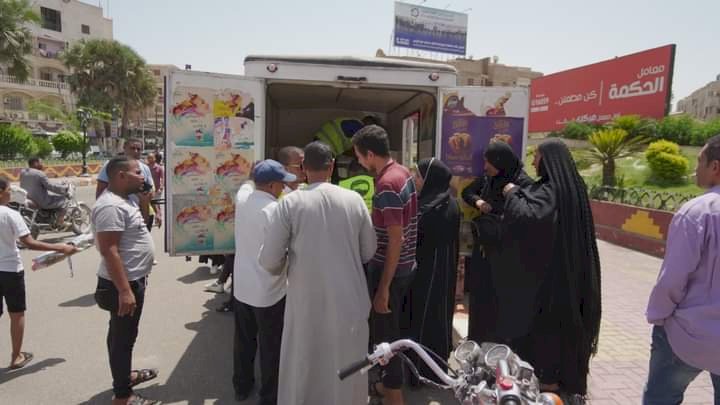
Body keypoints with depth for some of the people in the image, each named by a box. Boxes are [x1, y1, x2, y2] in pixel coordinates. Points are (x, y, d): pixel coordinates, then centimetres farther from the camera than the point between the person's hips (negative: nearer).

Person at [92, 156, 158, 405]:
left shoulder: (123, 199, 7)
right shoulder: (111, 206, -24)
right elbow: (109, 250, -29)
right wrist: (124, 291, -29)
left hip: (133, 279, 10)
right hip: (124, 283, -10)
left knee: (122, 334, 24)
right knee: (122, 337, 4)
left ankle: (124, 375, 42)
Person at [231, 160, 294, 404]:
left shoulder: (242, 195, -3)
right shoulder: (276, 210, -23)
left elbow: (251, 184, 21)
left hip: (242, 287, 7)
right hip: (269, 291, -7)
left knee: (244, 341, 22)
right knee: (271, 347, 10)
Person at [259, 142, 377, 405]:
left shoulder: (290, 202, -12)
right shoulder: (354, 200, -6)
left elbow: (269, 260, -9)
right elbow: (369, 251, 4)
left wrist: (282, 268, 13)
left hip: (307, 300, -1)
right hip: (349, 299, 2)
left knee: (303, 367, 18)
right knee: (347, 368, 20)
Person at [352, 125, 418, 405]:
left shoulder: (386, 184, -23)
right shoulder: (403, 172, 6)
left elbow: (395, 240, -24)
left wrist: (383, 288, -21)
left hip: (389, 270, -9)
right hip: (403, 267, 9)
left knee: (384, 335, 6)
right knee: (389, 330, 22)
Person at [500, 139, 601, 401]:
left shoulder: (550, 190, -20)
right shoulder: (572, 186, 9)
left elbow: (529, 215, -35)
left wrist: (512, 194, -19)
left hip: (546, 271, -9)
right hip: (569, 270, 9)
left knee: (544, 323, 3)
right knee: (562, 319, 19)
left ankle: (549, 381, 15)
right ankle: (568, 379, 33)